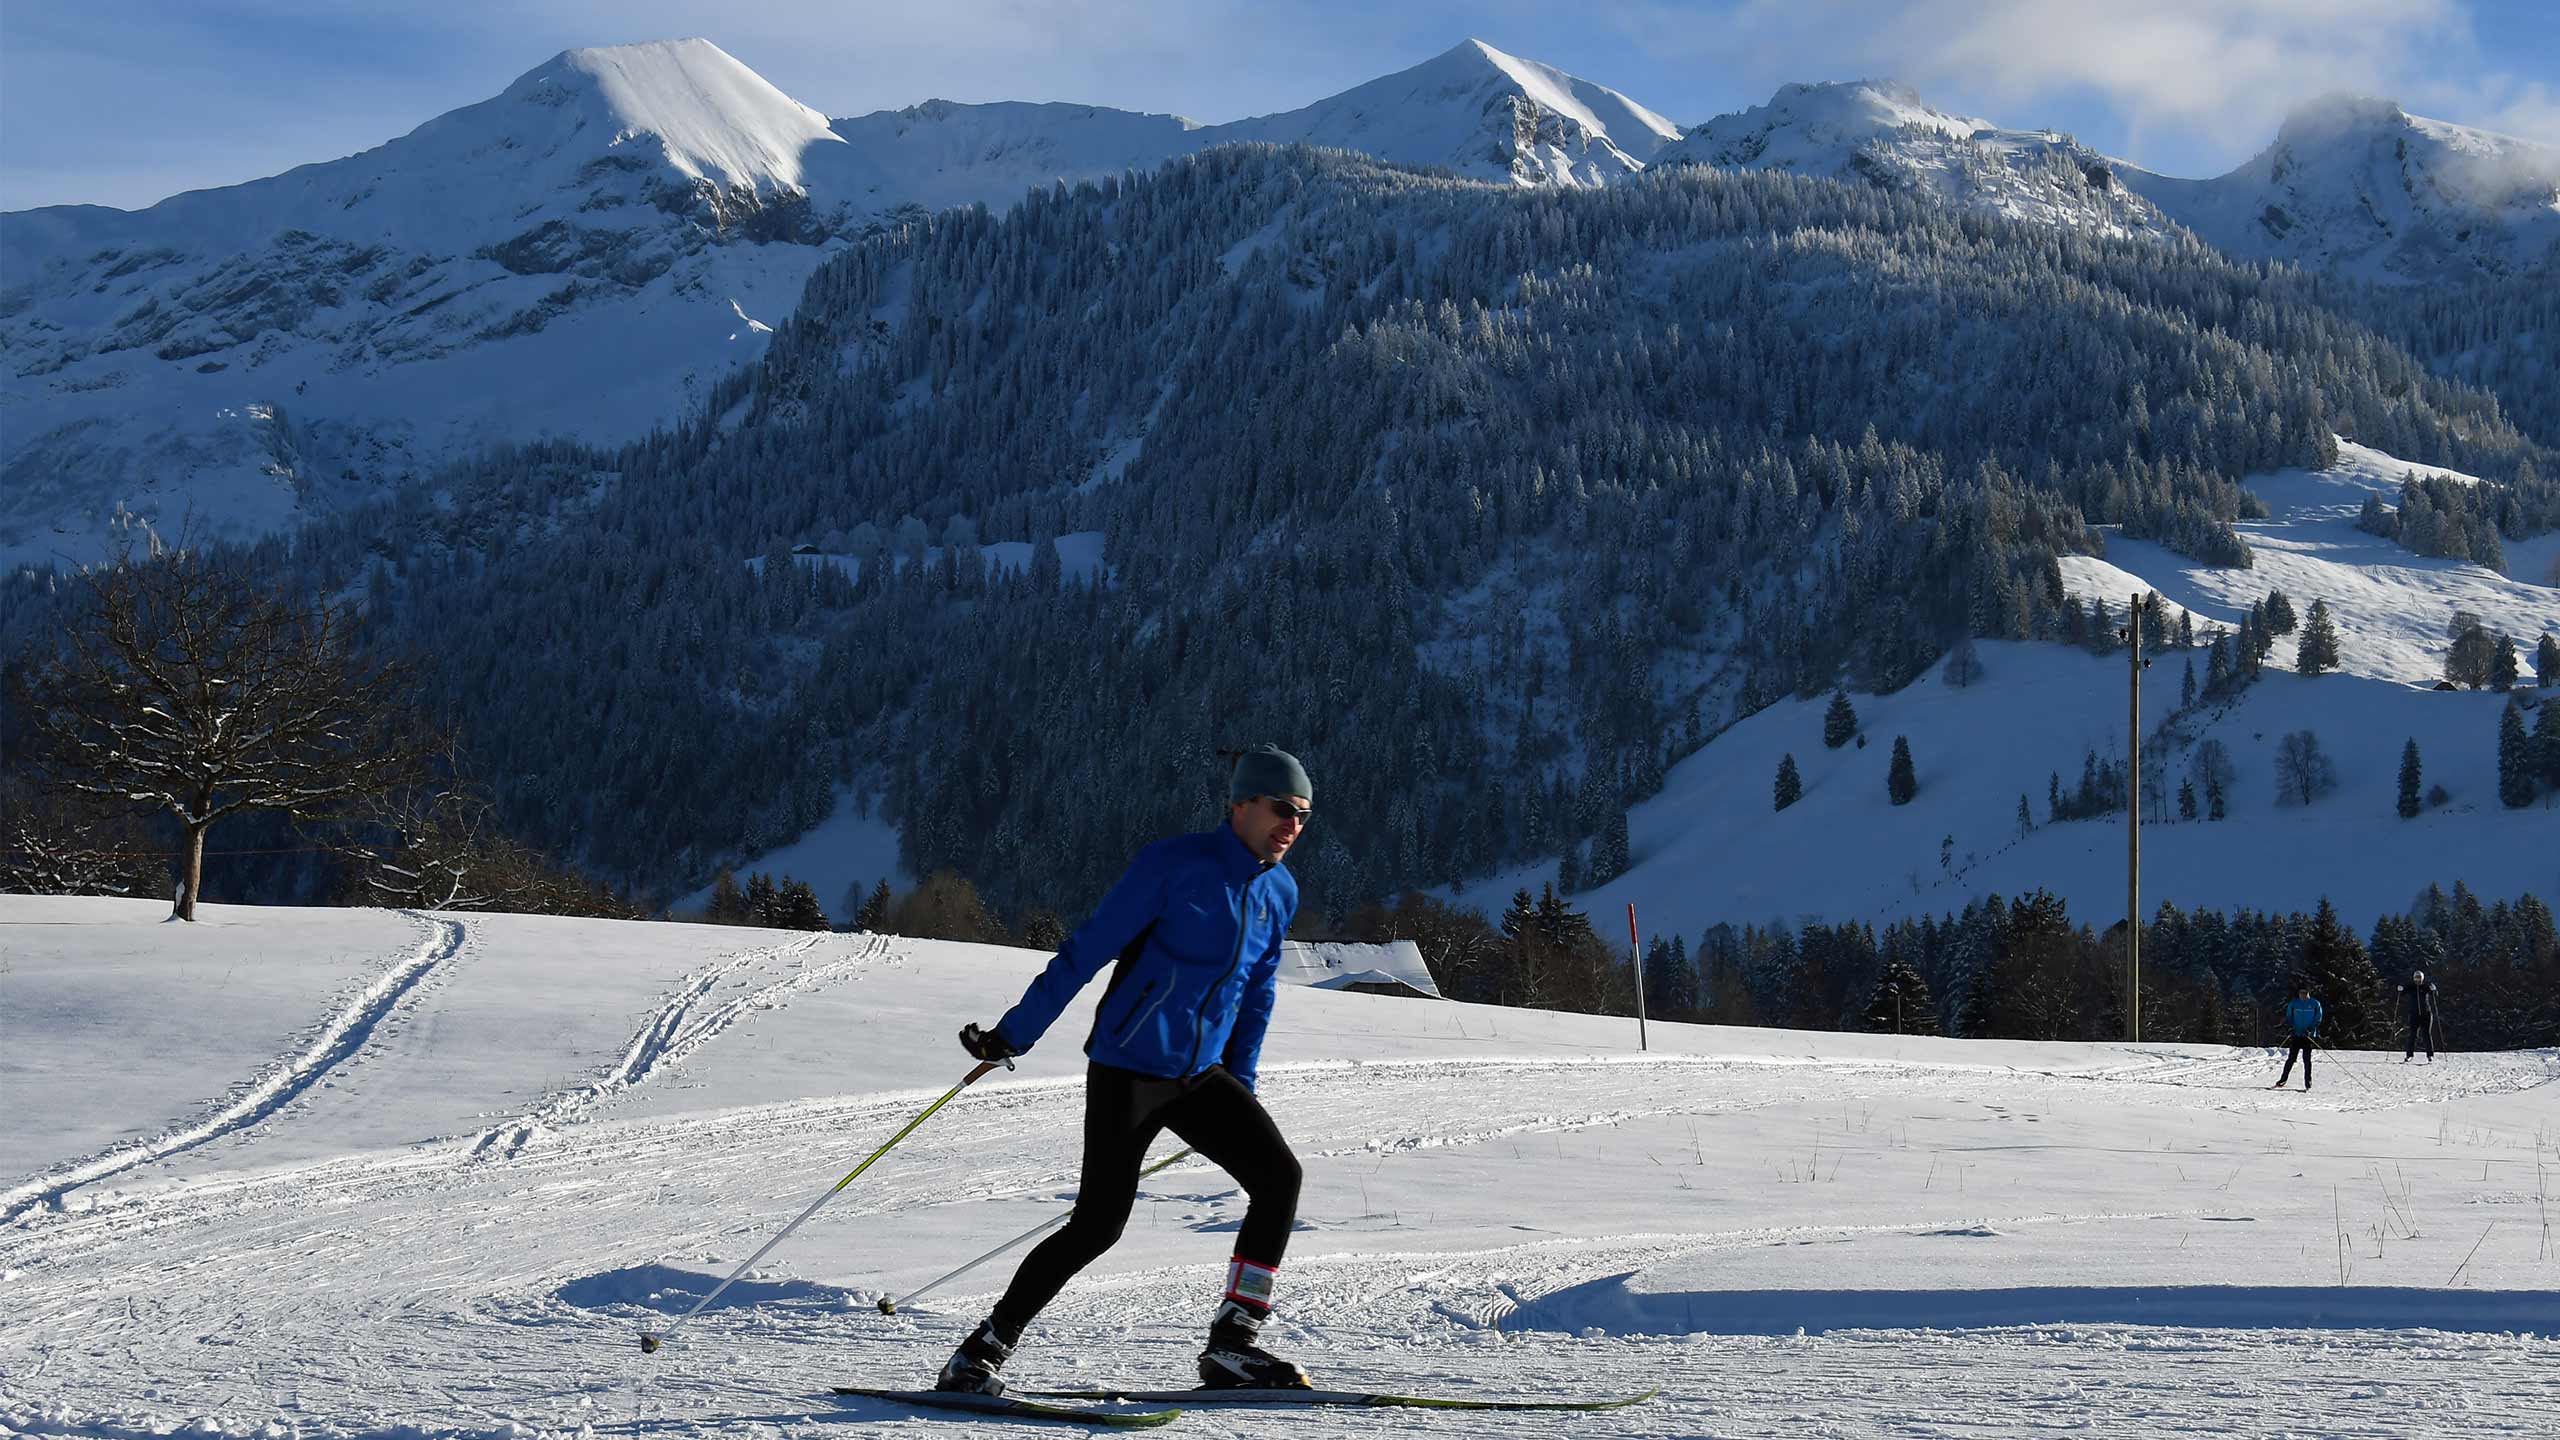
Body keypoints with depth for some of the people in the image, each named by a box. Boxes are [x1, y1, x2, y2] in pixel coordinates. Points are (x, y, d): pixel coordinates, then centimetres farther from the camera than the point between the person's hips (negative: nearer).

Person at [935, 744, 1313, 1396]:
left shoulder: (1279, 893, 6)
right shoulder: (1174, 864, -14)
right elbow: (1087, 950, -12)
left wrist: (1240, 1086, 20)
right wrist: (1014, 1033, -11)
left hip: (1200, 1074, 7)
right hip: (1128, 1067, -7)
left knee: (1279, 1175, -9)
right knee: (1100, 1223, -11)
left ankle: (1231, 1344, -3)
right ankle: (982, 1351, 0)